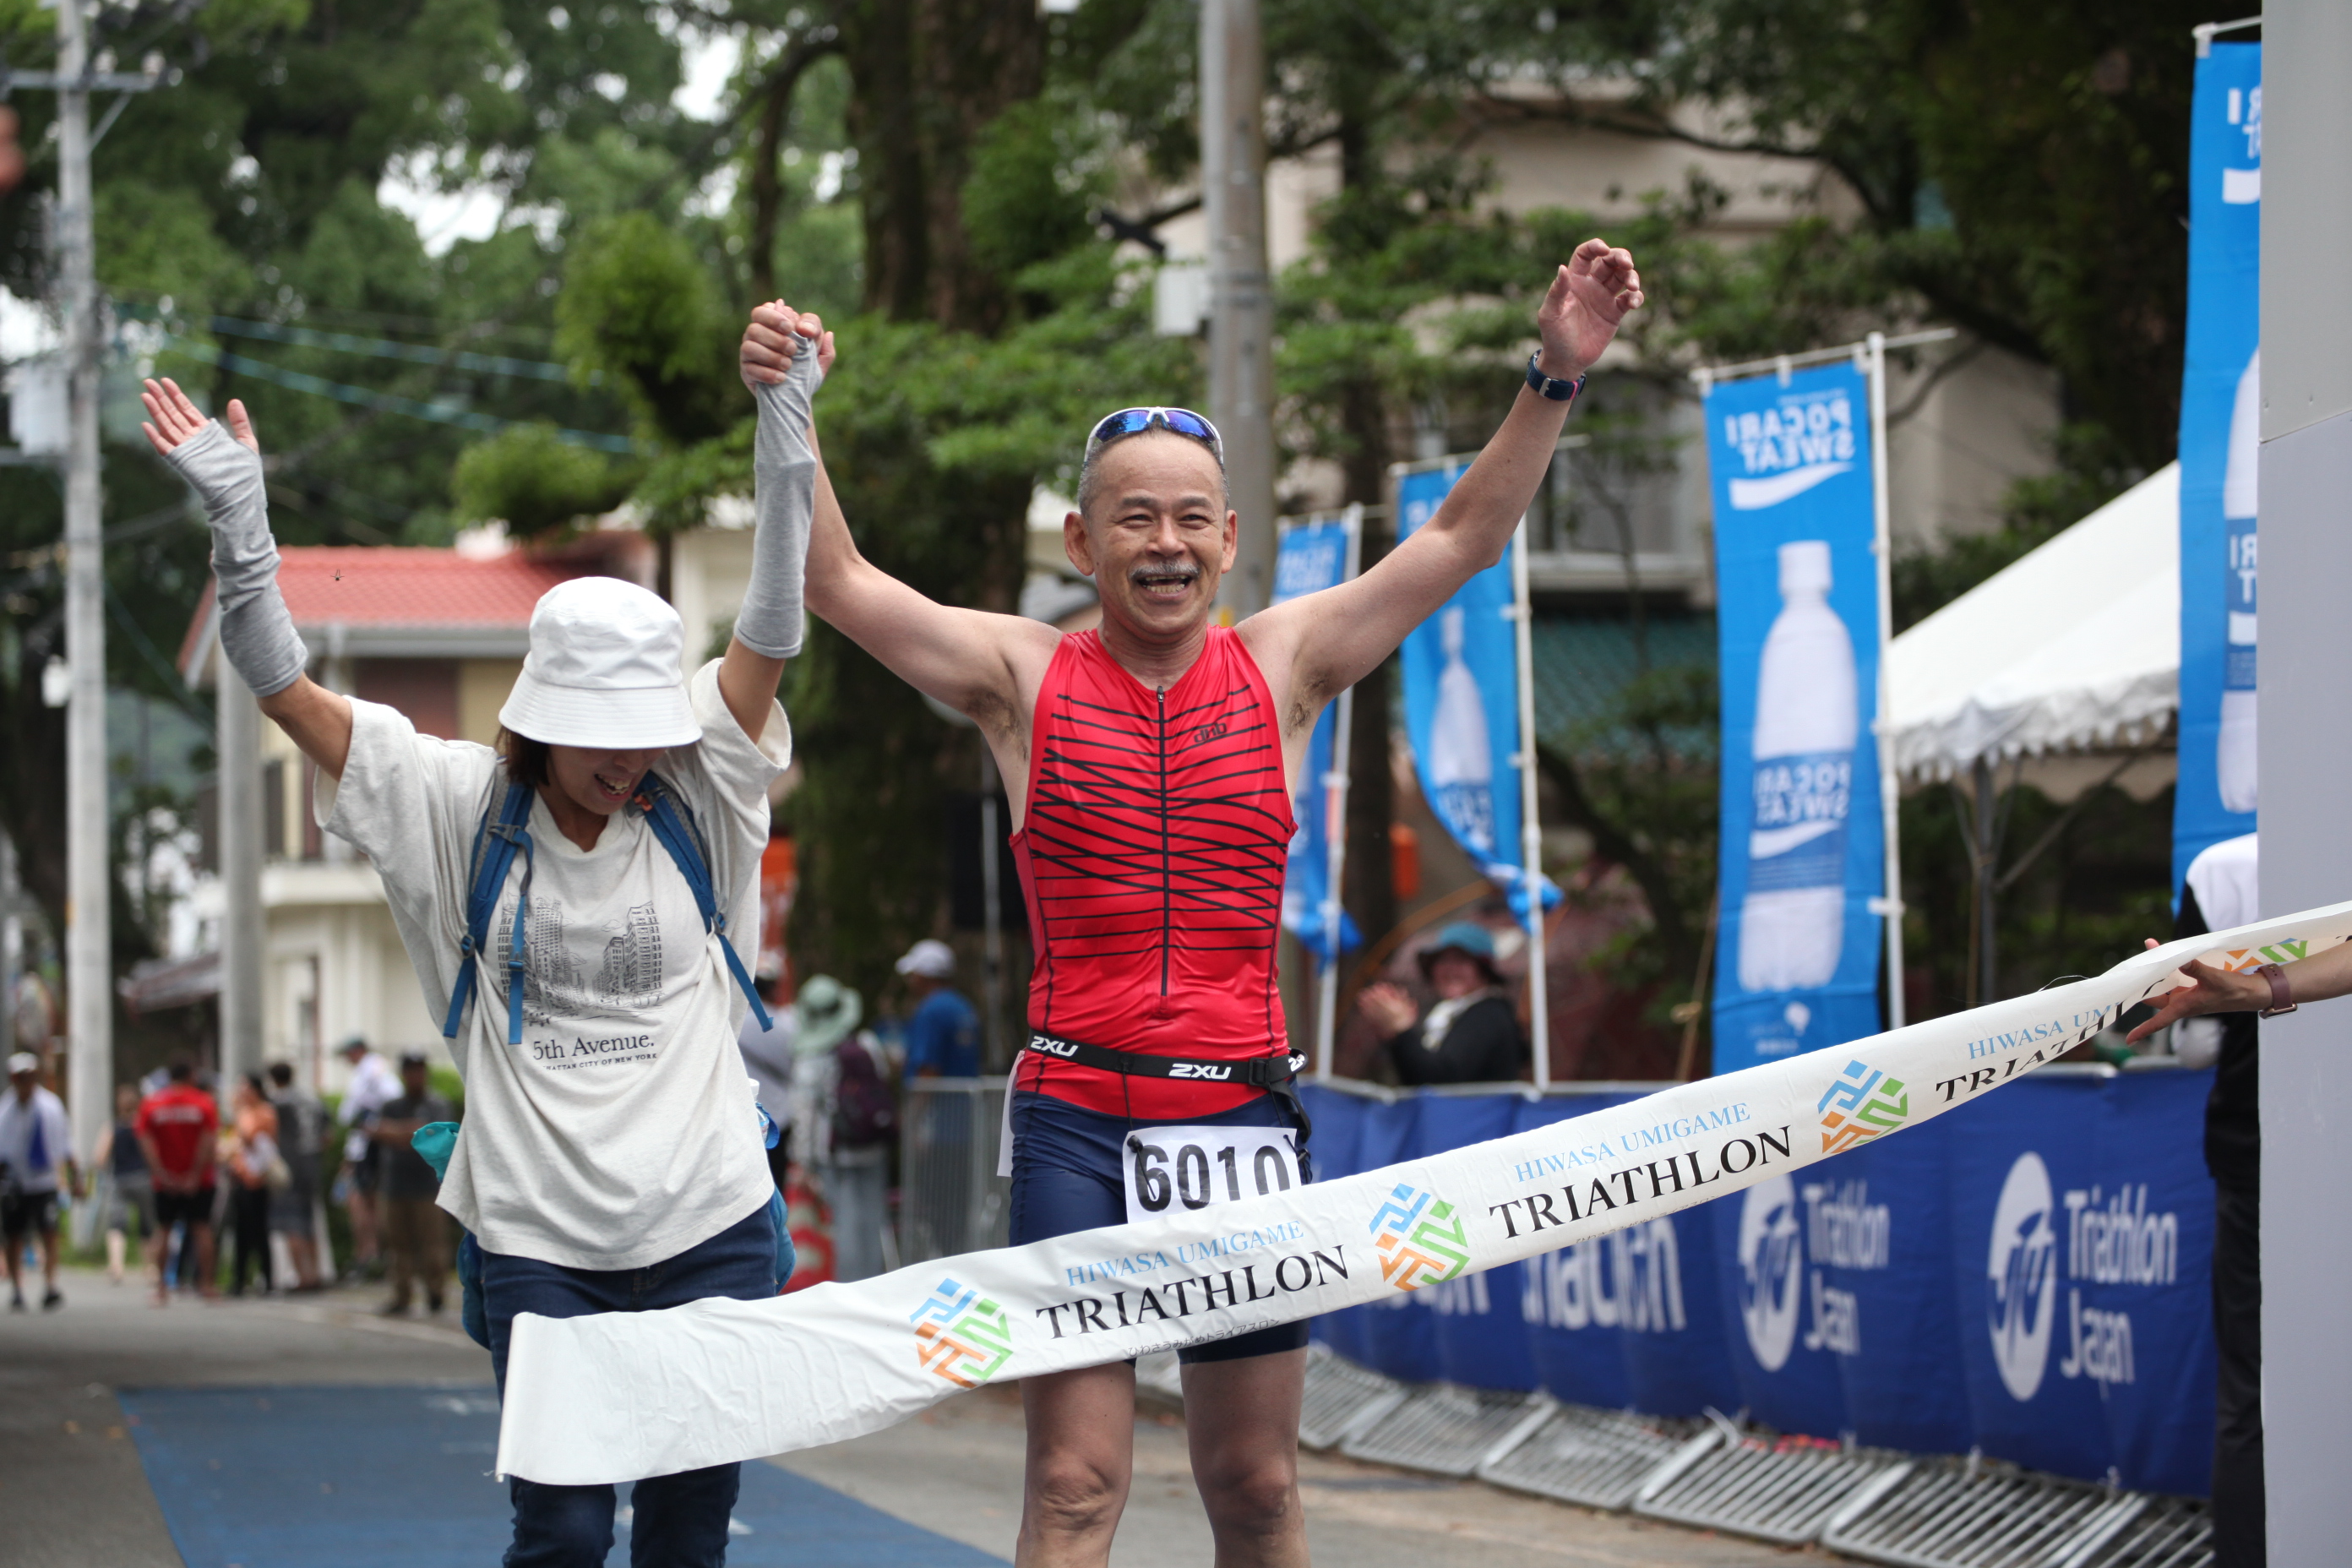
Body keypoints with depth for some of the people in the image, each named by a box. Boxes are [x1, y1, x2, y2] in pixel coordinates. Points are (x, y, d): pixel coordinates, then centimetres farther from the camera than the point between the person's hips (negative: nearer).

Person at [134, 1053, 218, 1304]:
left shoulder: (151, 1103, 0)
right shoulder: (204, 1103, -4)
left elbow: (145, 1142, -8)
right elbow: (208, 1141, -12)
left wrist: (163, 1175, -11)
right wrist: (195, 1175, -11)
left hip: (166, 1181, 1)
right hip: (198, 1180, -1)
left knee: (163, 1230, 9)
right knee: (202, 1228, 3)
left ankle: (161, 1286, 6)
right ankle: (206, 1284, -1)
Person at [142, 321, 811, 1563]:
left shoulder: (695, 805, 2)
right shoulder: (467, 806, 0)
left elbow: (771, 630, -8)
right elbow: (285, 687, -3)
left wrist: (786, 426, -18)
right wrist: (238, 518, -16)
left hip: (710, 1227, 1)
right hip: (539, 1241, -1)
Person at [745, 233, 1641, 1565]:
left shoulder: (1284, 668, 9)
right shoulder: (1025, 679, 4)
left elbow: (1463, 541, 6)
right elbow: (839, 582, -4)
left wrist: (1555, 378, -4)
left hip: (1240, 1115, 2)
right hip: (1078, 1120, -2)